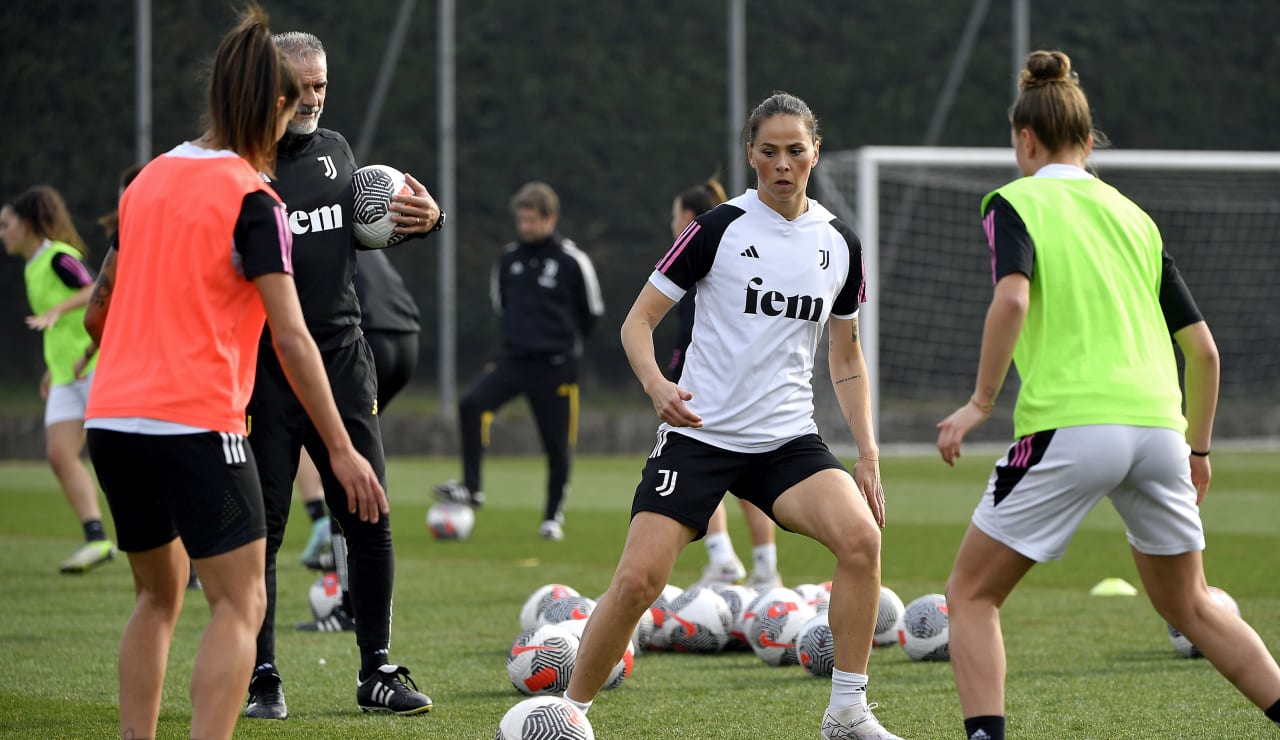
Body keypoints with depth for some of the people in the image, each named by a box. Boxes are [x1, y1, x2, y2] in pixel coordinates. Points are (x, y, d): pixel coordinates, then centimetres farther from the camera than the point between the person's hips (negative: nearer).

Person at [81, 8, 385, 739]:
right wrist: (342, 450, -13)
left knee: (159, 594, 20)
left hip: (111, 420, 7)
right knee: (241, 604, -3)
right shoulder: (253, 199, -8)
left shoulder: (149, 179, 12)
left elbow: (98, 311, 20)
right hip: (196, 424, -7)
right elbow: (291, 336, -14)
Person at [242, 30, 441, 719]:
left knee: (368, 519, 3)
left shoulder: (334, 148, 12)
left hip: (342, 359, 5)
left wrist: (423, 219, 7)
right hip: (265, 370, -5)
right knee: (261, 526, -1)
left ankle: (377, 672, 11)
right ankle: (261, 680, 7)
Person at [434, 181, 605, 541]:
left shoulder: (572, 261, -7)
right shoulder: (509, 258, 6)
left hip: (555, 366, -3)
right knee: (472, 404, -21)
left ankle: (554, 516, 17)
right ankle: (471, 488, -18)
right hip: (513, 359, 3)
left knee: (558, 444, 2)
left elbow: (592, 312, 5)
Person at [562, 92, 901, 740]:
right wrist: (655, 382, -23)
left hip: (788, 438, 3)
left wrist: (868, 453, 10)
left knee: (861, 536, -23)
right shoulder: (720, 228, -4)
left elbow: (846, 359, 18)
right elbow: (638, 320, -2)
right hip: (699, 435, -3)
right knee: (637, 580, -15)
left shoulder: (839, 243, 8)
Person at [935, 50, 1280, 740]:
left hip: (1070, 425, -5)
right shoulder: (1132, 216, 19)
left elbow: (1012, 298, -16)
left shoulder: (1016, 202, 4)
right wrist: (1196, 448, 27)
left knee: (971, 593, 8)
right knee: (1189, 605, 21)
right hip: (1157, 425, 5)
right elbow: (1202, 347, 17)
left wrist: (980, 403, -11)